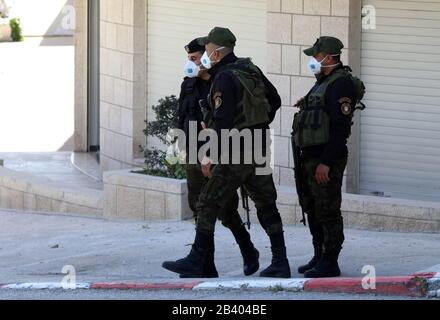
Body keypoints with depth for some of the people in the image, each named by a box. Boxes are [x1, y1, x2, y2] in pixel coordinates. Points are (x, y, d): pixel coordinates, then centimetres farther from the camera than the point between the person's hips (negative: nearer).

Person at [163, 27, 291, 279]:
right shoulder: (252, 70, 10)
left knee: (208, 206, -1)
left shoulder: (224, 78, -15)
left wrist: (209, 154, -19)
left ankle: (196, 262, 1)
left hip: (236, 154, -8)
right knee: (266, 206, 11)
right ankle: (280, 263, 11)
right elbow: (275, 100, 21)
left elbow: (222, 120, -22)